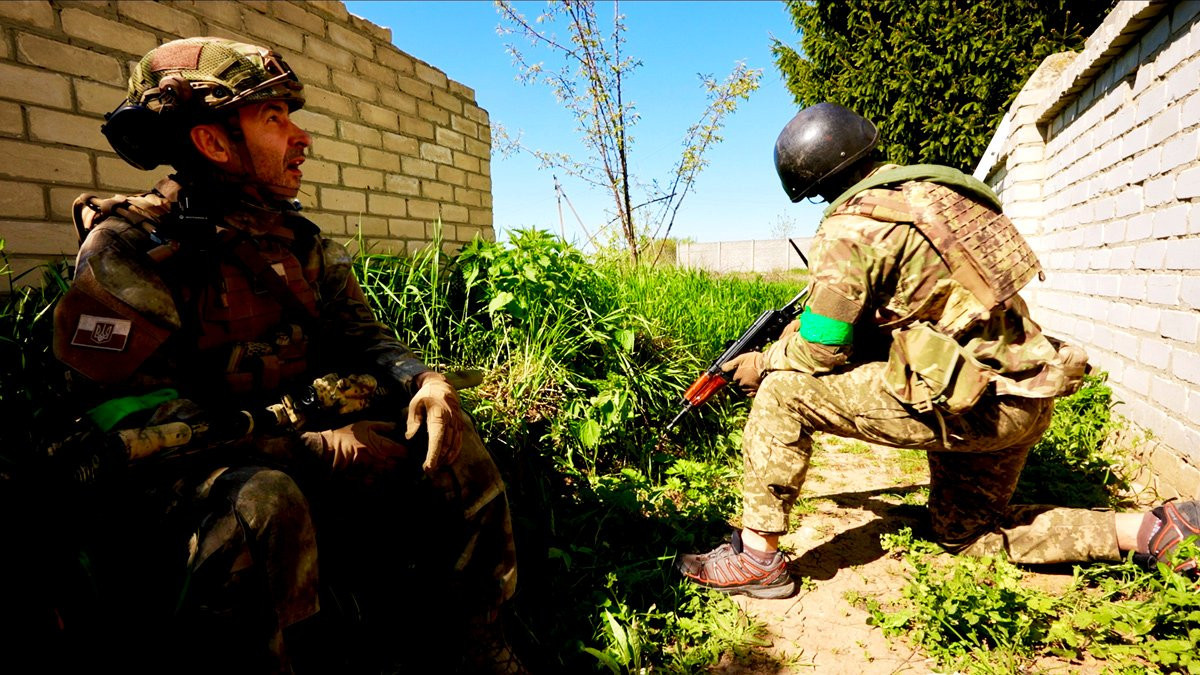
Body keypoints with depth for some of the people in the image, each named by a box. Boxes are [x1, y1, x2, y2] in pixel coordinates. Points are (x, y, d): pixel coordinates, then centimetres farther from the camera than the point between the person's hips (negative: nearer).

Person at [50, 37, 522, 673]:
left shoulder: (296, 241, 6)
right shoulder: (128, 250, -14)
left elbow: (361, 336, 6)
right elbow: (137, 424, -20)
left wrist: (425, 379, -17)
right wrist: (313, 449, -24)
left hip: (303, 439, 7)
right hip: (178, 475, -6)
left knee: (449, 440, -7)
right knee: (261, 501, -39)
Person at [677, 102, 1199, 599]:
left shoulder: (850, 226, -14)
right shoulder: (923, 191, 13)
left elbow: (820, 351, -12)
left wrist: (762, 363, 7)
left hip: (971, 404, -9)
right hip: (1024, 397, 9)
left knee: (784, 389, -9)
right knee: (966, 533, 27)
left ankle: (756, 556, -3)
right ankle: (1156, 529, 21)